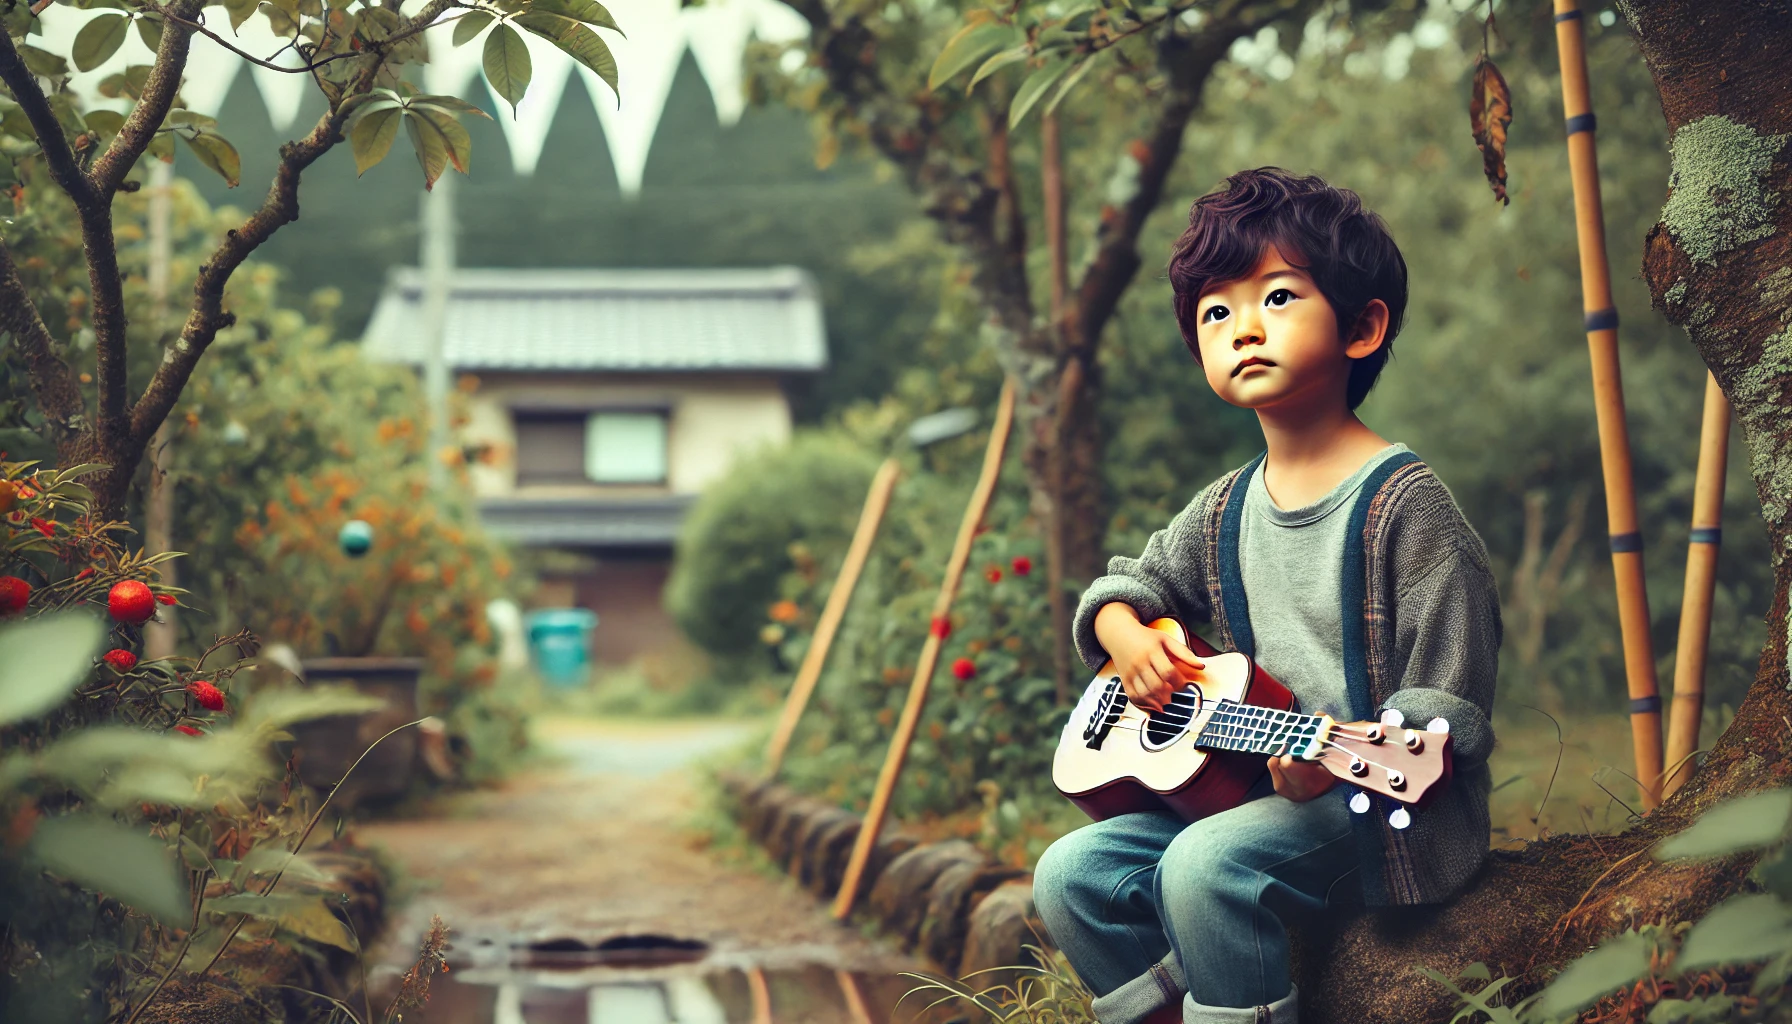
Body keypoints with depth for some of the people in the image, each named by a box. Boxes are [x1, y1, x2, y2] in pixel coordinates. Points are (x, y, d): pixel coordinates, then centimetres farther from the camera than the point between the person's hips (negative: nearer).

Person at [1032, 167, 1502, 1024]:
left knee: (1205, 865, -31)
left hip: (1388, 811, -7)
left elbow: (1450, 713, -14)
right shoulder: (1224, 513, 8)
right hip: (1251, 789, 7)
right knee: (1071, 873, -6)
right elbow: (1131, 580, 25)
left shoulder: (1403, 504, -12)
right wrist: (1124, 631, 1)